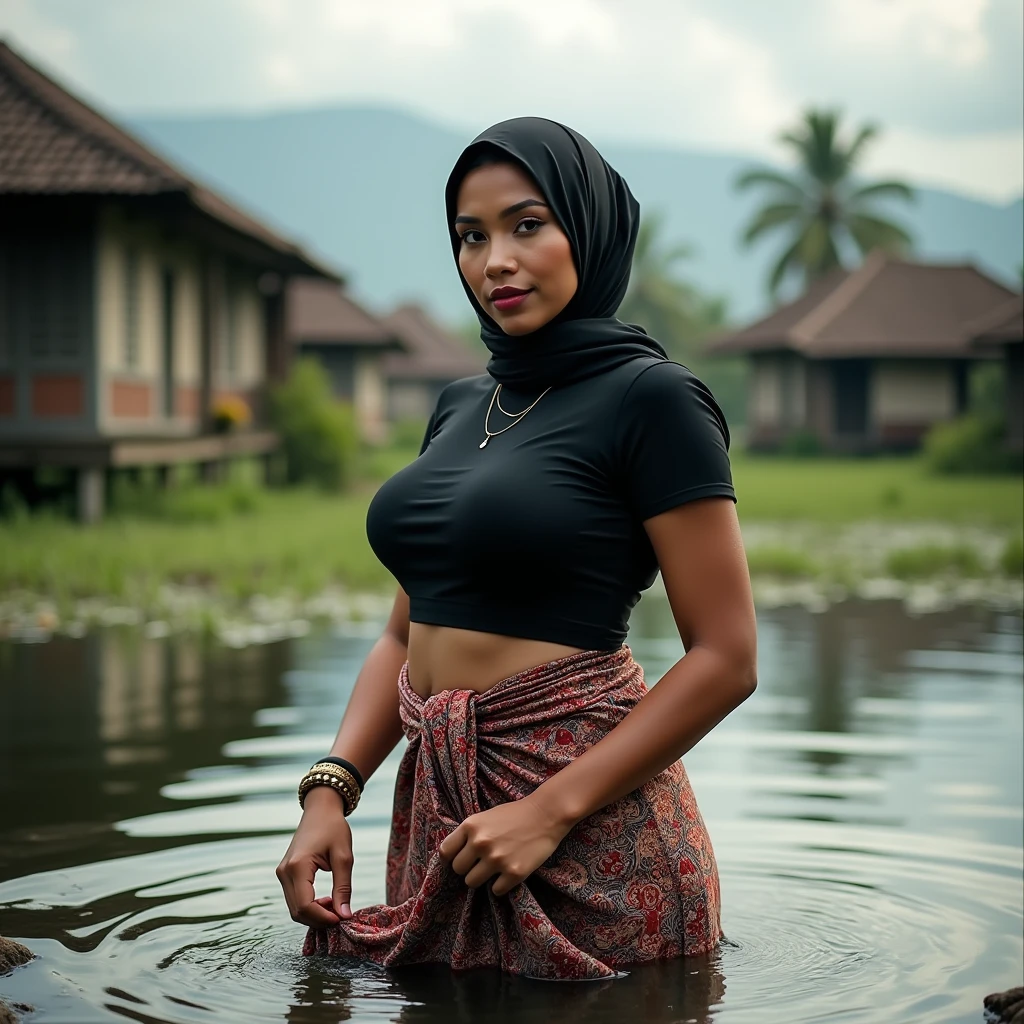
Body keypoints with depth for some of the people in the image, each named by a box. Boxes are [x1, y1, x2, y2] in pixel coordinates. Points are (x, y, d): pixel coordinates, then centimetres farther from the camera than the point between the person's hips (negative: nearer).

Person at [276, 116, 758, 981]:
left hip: (587, 831, -7)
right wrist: (330, 790, 0)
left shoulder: (649, 398, -10)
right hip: (439, 810, 7)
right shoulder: (460, 407, 11)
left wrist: (549, 812, -19)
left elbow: (726, 658, -14)